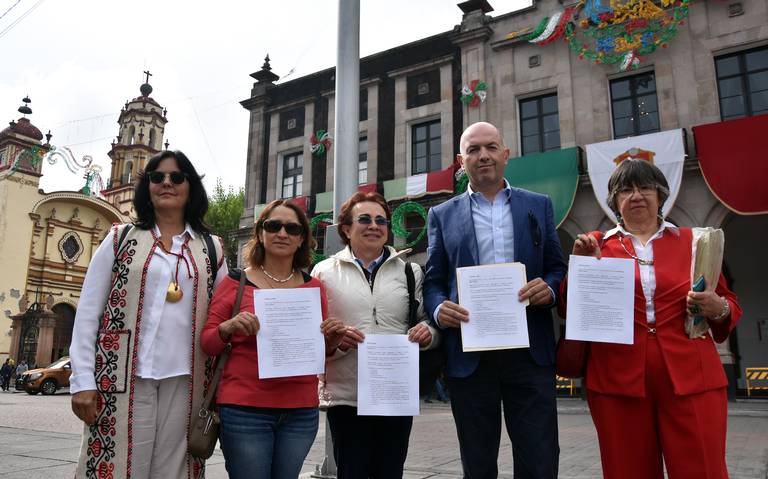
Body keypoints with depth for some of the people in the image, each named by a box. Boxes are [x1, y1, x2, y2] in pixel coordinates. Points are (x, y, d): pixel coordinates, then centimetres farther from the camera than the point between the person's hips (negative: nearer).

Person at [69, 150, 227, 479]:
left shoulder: (211, 248, 9)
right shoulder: (121, 238, 7)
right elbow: (88, 312, 4)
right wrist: (83, 380, -4)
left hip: (184, 380, 1)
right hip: (126, 377, -1)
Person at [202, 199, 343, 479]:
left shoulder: (314, 287, 7)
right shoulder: (236, 282, 0)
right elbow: (207, 345, 2)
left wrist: (332, 339, -6)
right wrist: (227, 328, -17)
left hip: (301, 412, 3)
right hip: (244, 410, -3)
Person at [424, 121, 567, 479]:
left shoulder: (538, 206, 12)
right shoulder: (442, 215, 10)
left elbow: (557, 268, 12)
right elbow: (433, 281, 8)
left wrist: (549, 288, -11)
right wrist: (439, 309, -13)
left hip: (529, 350, 0)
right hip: (469, 352, 0)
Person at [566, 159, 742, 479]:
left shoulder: (693, 241, 10)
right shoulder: (597, 246, 8)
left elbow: (729, 306, 14)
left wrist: (718, 308, -8)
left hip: (691, 379, 0)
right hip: (618, 381, 0)